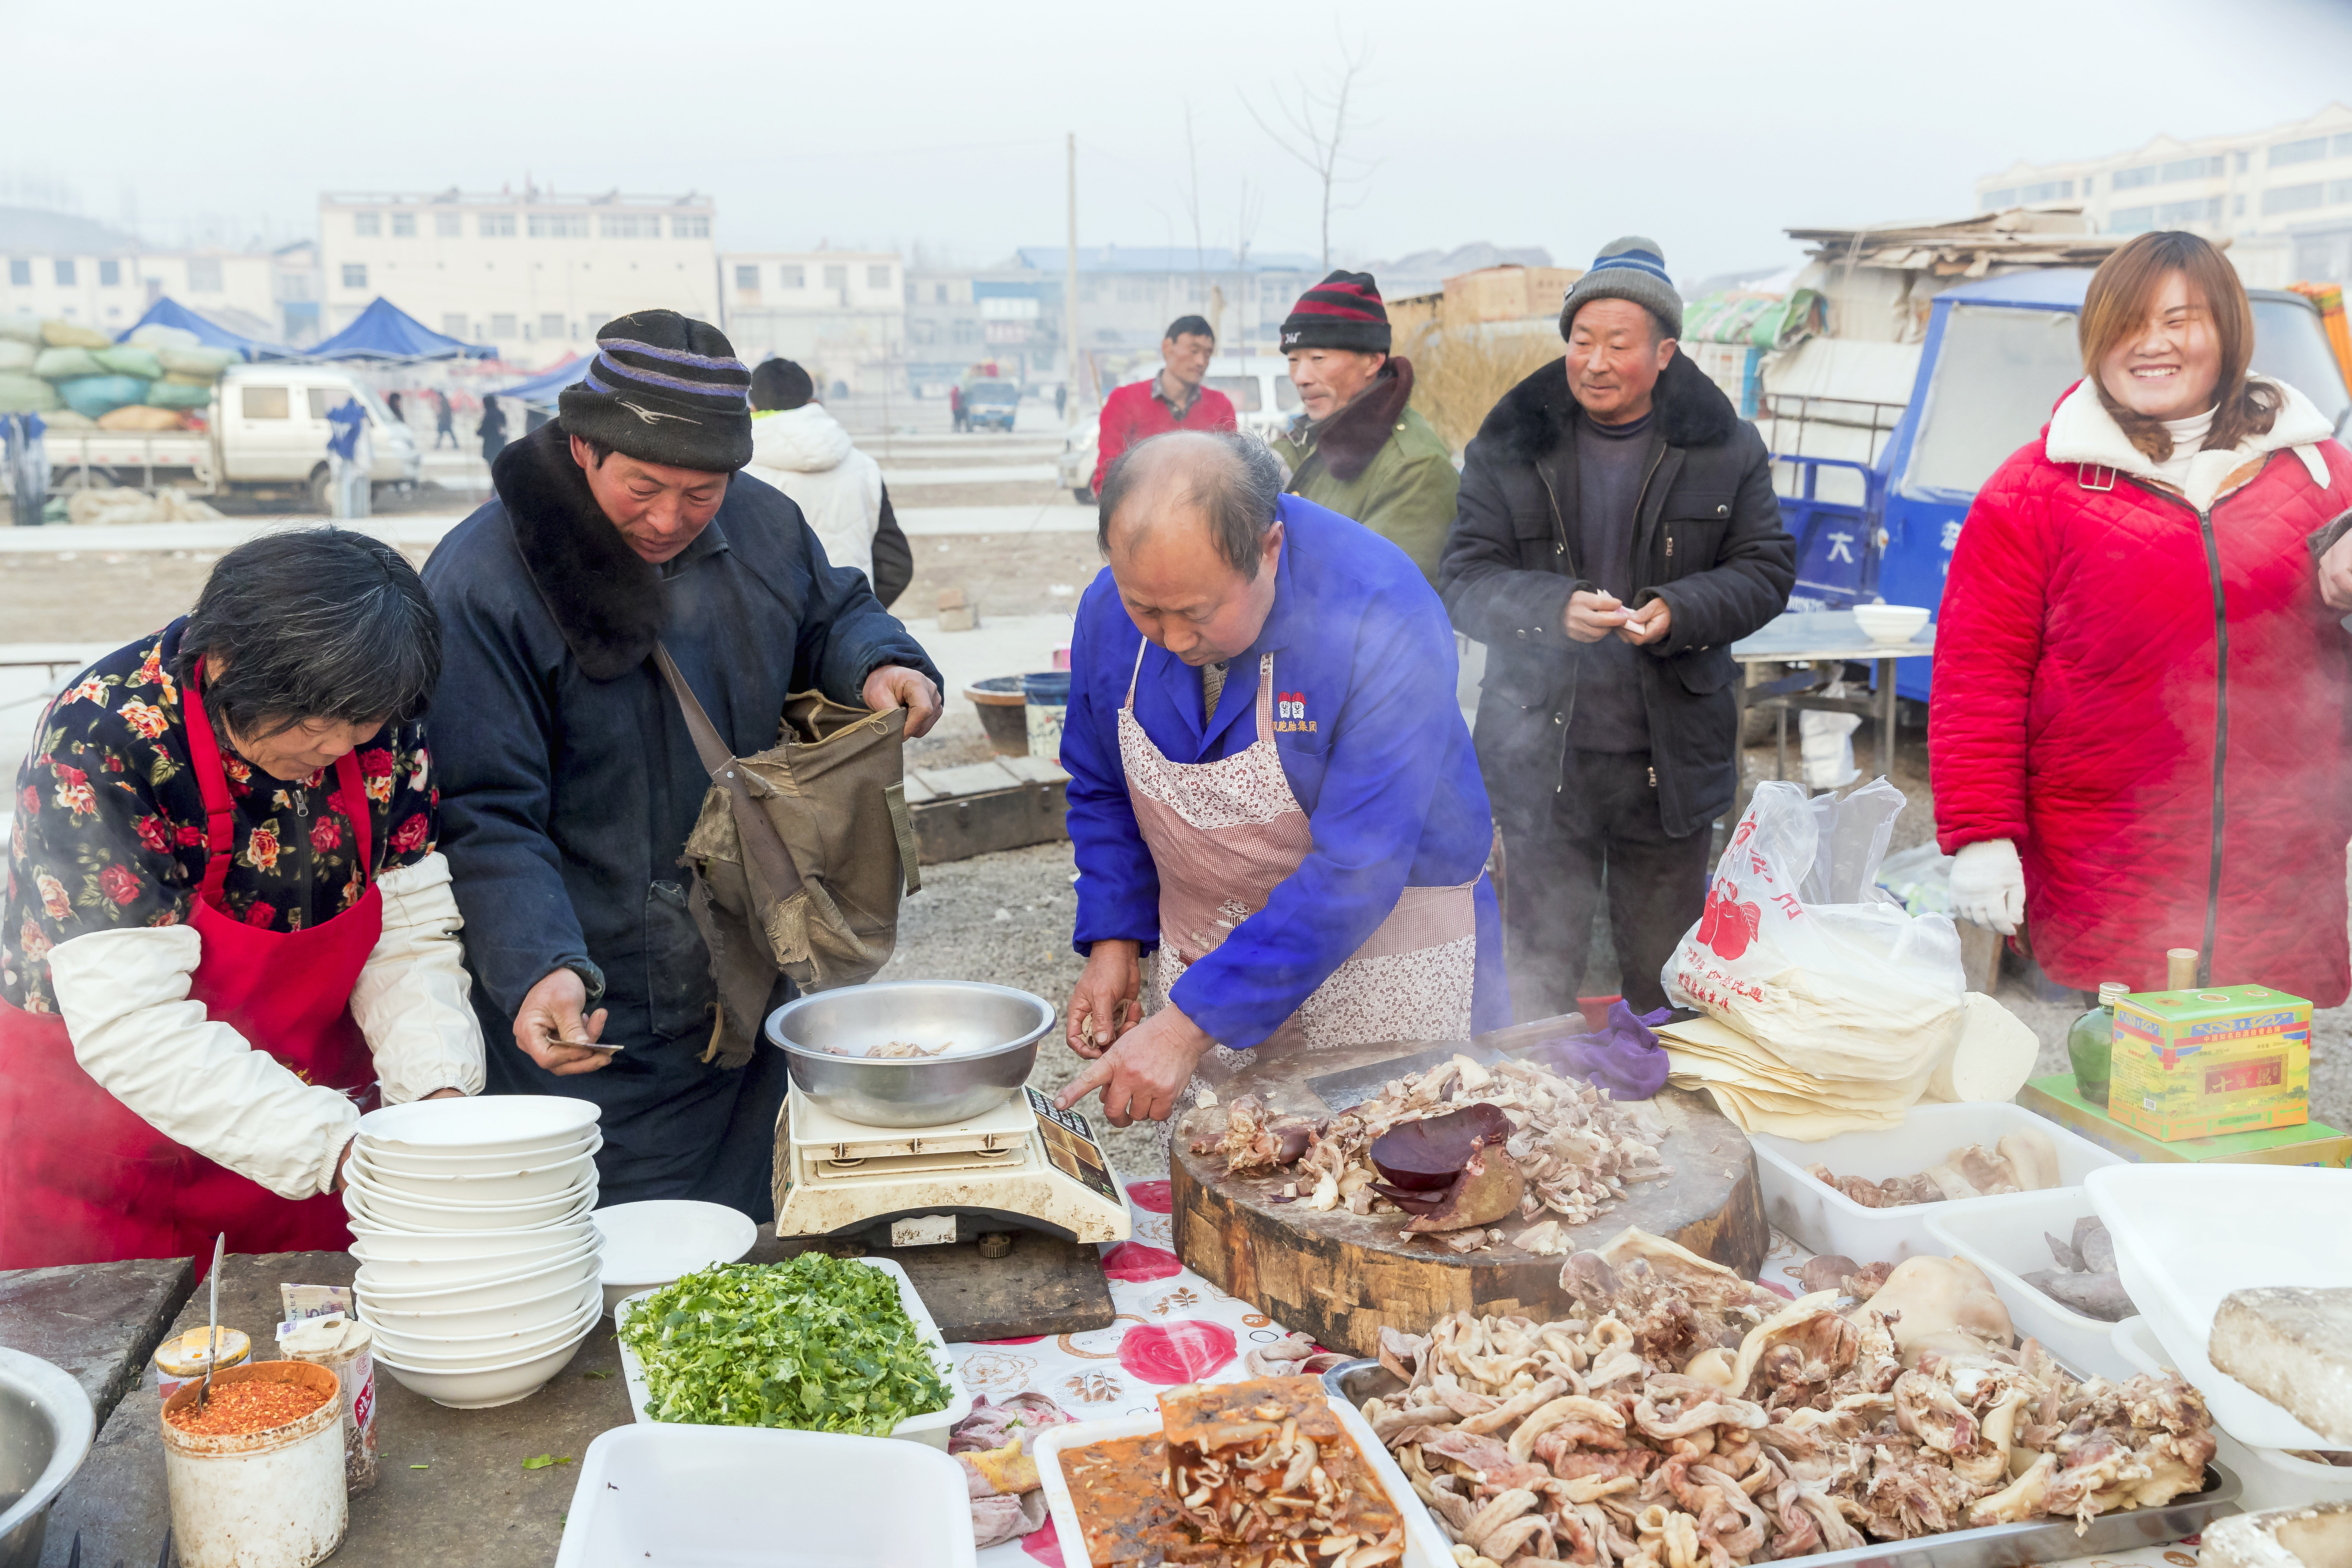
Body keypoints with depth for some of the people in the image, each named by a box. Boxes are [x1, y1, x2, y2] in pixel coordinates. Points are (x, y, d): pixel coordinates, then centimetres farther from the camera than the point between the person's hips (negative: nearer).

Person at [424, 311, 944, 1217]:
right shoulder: (482, 584, -18)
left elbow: (831, 615, 20)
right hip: (589, 1028, -6)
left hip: (752, 1004, 6)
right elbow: (484, 820, -20)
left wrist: (879, 665, -3)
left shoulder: (763, 526, 0)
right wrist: (539, 968, -35)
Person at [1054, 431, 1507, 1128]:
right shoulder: (1109, 613, -9)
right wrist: (1114, 939, -3)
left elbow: (1357, 871, -30)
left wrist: (1191, 1025, -31)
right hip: (1209, 966, 4)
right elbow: (1102, 791, 10)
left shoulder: (1381, 613, -28)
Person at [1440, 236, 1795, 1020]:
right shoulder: (1512, 445, 0)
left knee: (1666, 978, 13)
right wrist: (1556, 609, -25)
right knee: (1542, 967, 10)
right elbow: (1466, 578, -5)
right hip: (1542, 755, 0)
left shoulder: (1724, 447, 2)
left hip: (1669, 758, 1)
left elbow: (1766, 569, 3)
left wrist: (1679, 611, -17)